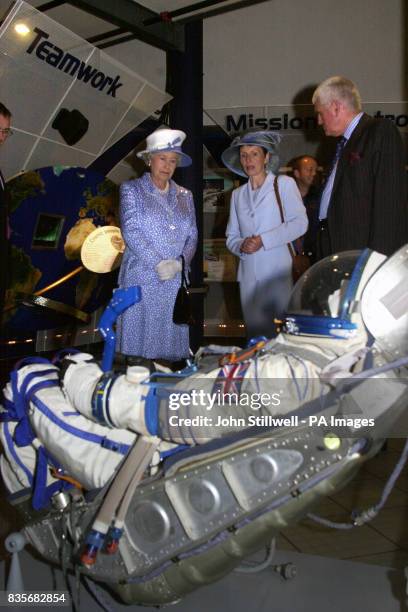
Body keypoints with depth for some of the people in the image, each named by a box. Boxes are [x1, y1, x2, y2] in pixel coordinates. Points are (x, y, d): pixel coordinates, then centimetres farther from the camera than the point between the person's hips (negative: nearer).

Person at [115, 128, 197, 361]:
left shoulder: (185, 196, 14)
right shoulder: (132, 189, 3)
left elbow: (192, 237, 10)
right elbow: (130, 231, -7)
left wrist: (179, 263, -9)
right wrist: (159, 263, -15)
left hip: (176, 282, 3)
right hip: (142, 280, -3)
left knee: (172, 341, 4)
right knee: (140, 341, 0)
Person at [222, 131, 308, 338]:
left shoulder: (284, 184, 4)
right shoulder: (238, 194, 17)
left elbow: (300, 223, -6)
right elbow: (231, 236, 16)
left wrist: (263, 240, -13)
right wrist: (241, 245, -7)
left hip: (278, 273, -4)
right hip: (249, 275, 4)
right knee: (256, 338, 6)